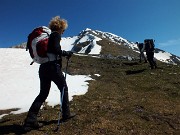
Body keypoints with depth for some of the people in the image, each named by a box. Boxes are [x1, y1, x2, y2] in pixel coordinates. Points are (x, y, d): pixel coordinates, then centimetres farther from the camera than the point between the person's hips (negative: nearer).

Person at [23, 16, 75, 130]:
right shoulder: (56, 35, -4)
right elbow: (56, 50, -19)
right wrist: (67, 53, -4)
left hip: (43, 67, 8)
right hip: (53, 67, -7)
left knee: (43, 93, 10)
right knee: (64, 88, 11)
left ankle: (30, 120, 5)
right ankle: (66, 114, 22)